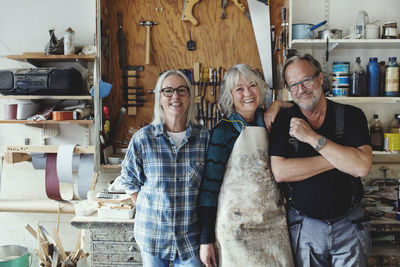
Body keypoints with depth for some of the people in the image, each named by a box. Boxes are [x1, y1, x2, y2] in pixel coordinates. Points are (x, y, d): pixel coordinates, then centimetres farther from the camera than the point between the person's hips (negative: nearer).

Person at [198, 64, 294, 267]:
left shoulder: (269, 122, 5)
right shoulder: (223, 131, -9)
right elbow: (210, 185, -10)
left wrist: (280, 104, 1)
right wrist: (206, 240, -11)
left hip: (273, 223, 5)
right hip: (236, 227, -4)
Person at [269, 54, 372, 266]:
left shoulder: (351, 115, -4)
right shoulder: (284, 121, -3)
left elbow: (361, 167, -18)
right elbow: (280, 172, -17)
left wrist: (313, 137, -19)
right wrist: (338, 158, -16)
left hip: (349, 225, 0)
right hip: (303, 226, 0)